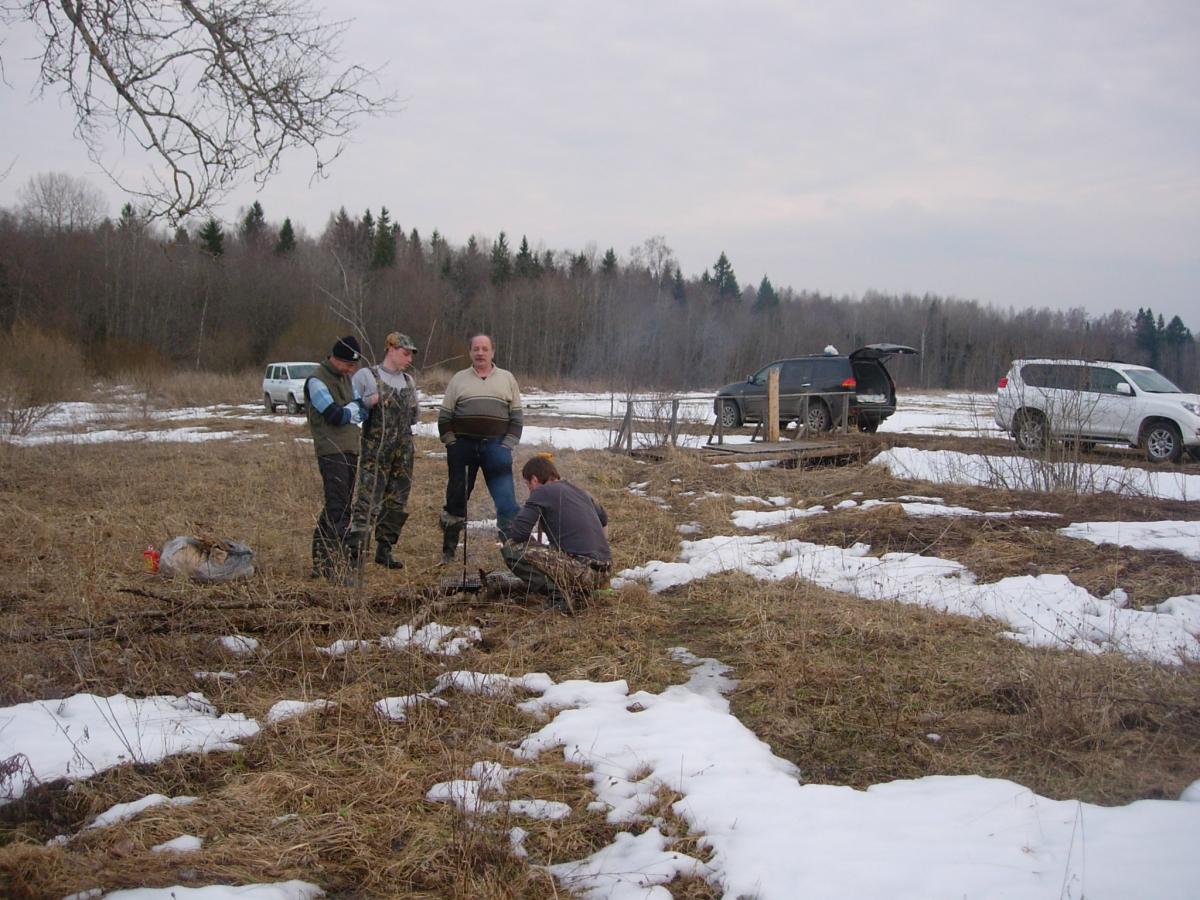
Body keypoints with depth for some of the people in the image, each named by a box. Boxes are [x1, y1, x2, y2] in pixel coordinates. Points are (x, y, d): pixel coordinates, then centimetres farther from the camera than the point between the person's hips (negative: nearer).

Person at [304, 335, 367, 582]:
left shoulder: (346, 379, 20)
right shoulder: (317, 381, -7)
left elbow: (361, 412, 14)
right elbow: (334, 415, -15)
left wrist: (348, 410, -7)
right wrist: (354, 408, 2)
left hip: (350, 450, 9)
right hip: (331, 451, -8)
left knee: (338, 508, 10)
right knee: (338, 509, -14)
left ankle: (320, 563, 18)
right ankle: (338, 567, -15)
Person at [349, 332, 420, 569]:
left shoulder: (409, 381, 17)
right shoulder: (366, 376, -2)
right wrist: (369, 402, -18)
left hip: (403, 452, 7)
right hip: (375, 453, -6)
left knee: (397, 505, 9)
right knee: (368, 502, -13)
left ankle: (384, 550, 19)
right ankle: (354, 551, -12)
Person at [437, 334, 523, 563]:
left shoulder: (507, 379, 8)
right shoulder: (459, 380, 8)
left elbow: (516, 417, 7)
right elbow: (444, 417, 8)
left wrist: (507, 446, -2)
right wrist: (451, 443, -1)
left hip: (495, 447, -1)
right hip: (463, 447, 1)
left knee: (506, 499, -7)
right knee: (456, 497, 8)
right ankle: (449, 548, 18)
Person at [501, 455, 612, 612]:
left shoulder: (542, 492, -2)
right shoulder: (580, 492, 20)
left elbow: (517, 533, -10)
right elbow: (604, 520, 37)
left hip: (582, 571, -8)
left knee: (511, 548, -5)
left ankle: (559, 595, -10)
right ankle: (582, 591, 14)